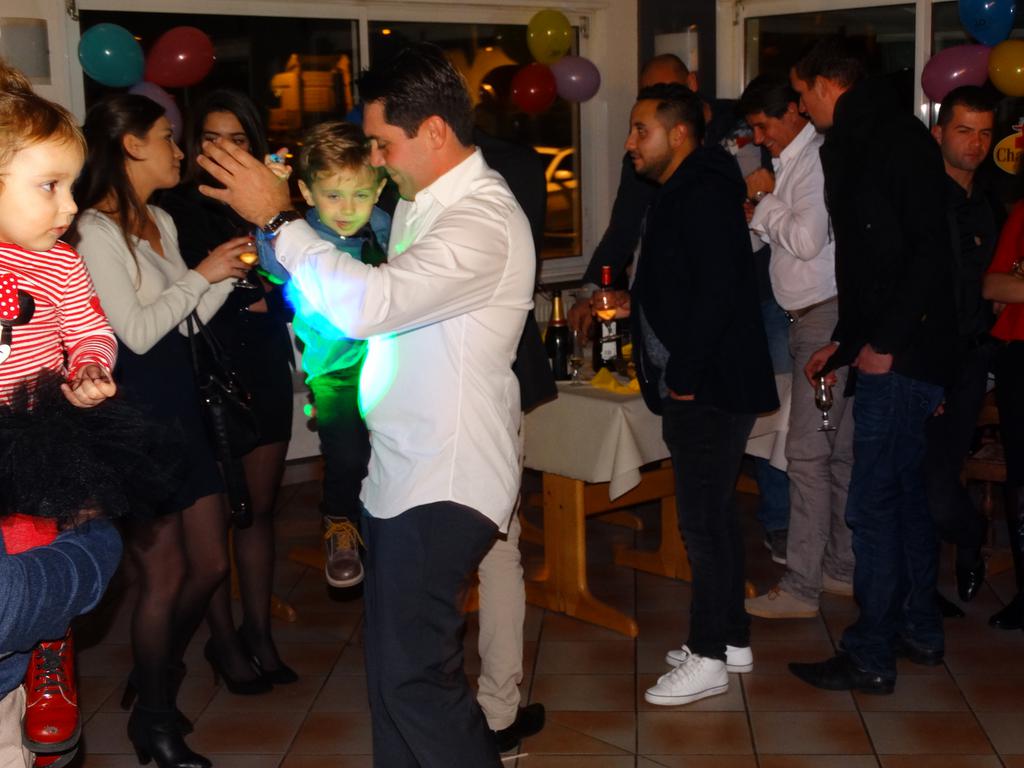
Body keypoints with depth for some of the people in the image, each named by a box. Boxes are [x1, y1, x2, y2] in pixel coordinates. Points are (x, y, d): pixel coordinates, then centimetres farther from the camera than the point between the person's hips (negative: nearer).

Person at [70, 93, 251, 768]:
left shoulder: (161, 222, 13)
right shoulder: (96, 231, -13)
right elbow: (138, 331, -17)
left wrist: (232, 269, 1)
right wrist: (202, 274, -11)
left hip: (182, 403, 8)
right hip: (137, 409, -8)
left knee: (210, 565, 13)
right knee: (164, 575, 2)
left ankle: (158, 676, 37)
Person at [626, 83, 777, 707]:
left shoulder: (703, 195, -15)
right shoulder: (682, 194, 17)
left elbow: (717, 294, -24)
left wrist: (683, 378, -20)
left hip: (710, 390, -11)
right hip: (699, 389, 11)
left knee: (705, 519, -5)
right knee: (714, 514, 16)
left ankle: (709, 658, 5)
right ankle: (732, 638, 27)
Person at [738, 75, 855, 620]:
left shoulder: (818, 159, -13)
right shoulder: (790, 160, 16)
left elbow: (808, 240, -22)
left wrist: (765, 201, -9)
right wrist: (758, 216, 5)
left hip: (825, 317, -10)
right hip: (810, 316, 10)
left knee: (808, 453, -8)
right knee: (837, 451, 14)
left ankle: (800, 587, -3)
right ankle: (842, 569, 23)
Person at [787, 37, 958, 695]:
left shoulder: (899, 140, -11)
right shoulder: (851, 147, 17)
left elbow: (931, 250, -19)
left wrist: (885, 341, -19)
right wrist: (844, 342, 21)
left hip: (902, 354, -10)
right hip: (884, 350, 10)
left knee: (873, 505, -6)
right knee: (905, 491, 16)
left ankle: (871, 658, 2)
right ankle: (920, 631, 28)